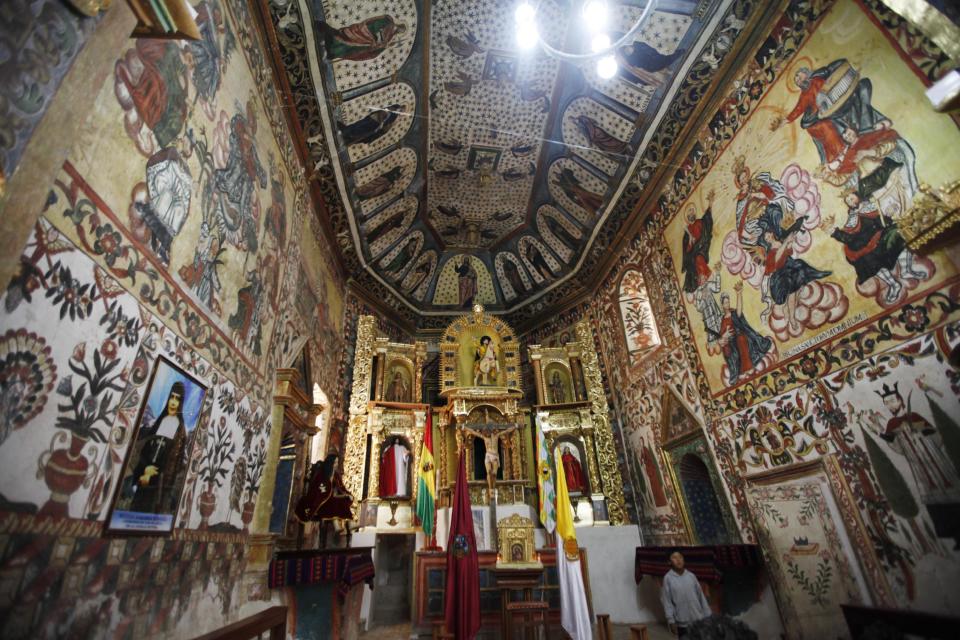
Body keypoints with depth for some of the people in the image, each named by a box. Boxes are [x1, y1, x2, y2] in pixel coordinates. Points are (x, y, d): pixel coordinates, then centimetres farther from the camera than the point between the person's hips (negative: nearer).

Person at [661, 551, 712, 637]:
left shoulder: (691, 576, 2)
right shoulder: (668, 578, -8)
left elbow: (701, 596, 8)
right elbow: (667, 601, -8)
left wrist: (707, 615, 7)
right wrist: (671, 621, -11)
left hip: (699, 620, 3)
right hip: (682, 622, -3)